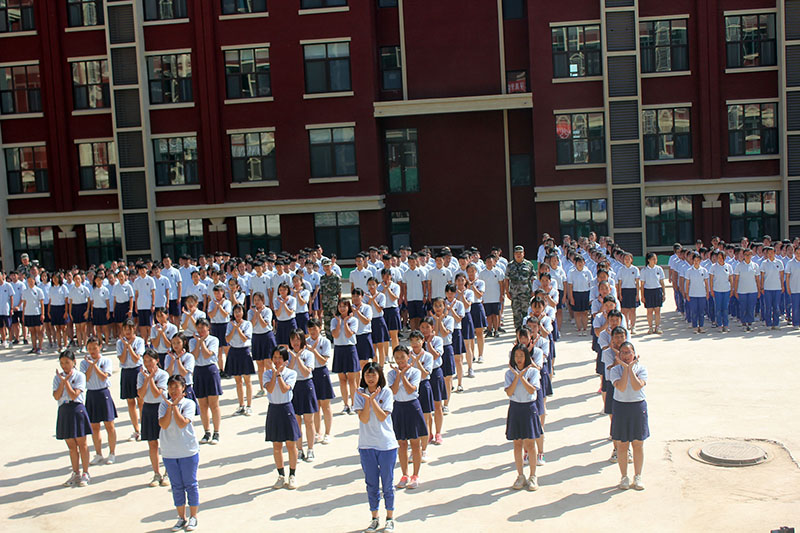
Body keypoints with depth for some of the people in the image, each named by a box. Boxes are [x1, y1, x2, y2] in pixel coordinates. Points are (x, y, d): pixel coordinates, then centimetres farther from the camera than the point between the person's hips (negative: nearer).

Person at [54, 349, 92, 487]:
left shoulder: (79, 376, -5)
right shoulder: (58, 377, 7)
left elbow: (74, 395, -16)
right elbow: (56, 396, -5)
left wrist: (66, 380, -14)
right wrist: (62, 381, -12)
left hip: (77, 410, -4)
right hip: (63, 411, 4)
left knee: (81, 444, 3)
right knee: (71, 446, 11)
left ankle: (85, 474, 13)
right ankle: (76, 474, 23)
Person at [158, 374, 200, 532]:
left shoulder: (189, 404, -6)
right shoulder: (164, 404, 2)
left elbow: (182, 423, -20)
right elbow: (163, 425, -12)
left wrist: (175, 405, -15)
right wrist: (170, 406, -17)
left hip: (188, 451, -3)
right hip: (169, 453, 3)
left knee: (190, 484, 6)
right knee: (177, 486, 11)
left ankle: (193, 516, 19)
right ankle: (181, 517, 23)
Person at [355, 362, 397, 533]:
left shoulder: (386, 392, -3)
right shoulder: (360, 393, 0)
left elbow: (382, 417, -14)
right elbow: (364, 419, -10)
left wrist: (372, 399, -19)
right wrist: (368, 399, -20)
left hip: (387, 444, -1)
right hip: (366, 444, 1)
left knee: (387, 483, 6)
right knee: (371, 483, 10)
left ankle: (390, 517, 21)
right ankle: (374, 518, 23)